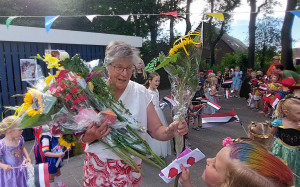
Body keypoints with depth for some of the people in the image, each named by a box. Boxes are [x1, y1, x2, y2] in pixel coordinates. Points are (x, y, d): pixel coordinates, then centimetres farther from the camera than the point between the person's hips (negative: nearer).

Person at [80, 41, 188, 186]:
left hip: (129, 167, 0)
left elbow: (156, 130, -7)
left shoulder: (141, 93, -8)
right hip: (96, 165, 1)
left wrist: (171, 130, -28)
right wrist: (89, 137, -24)